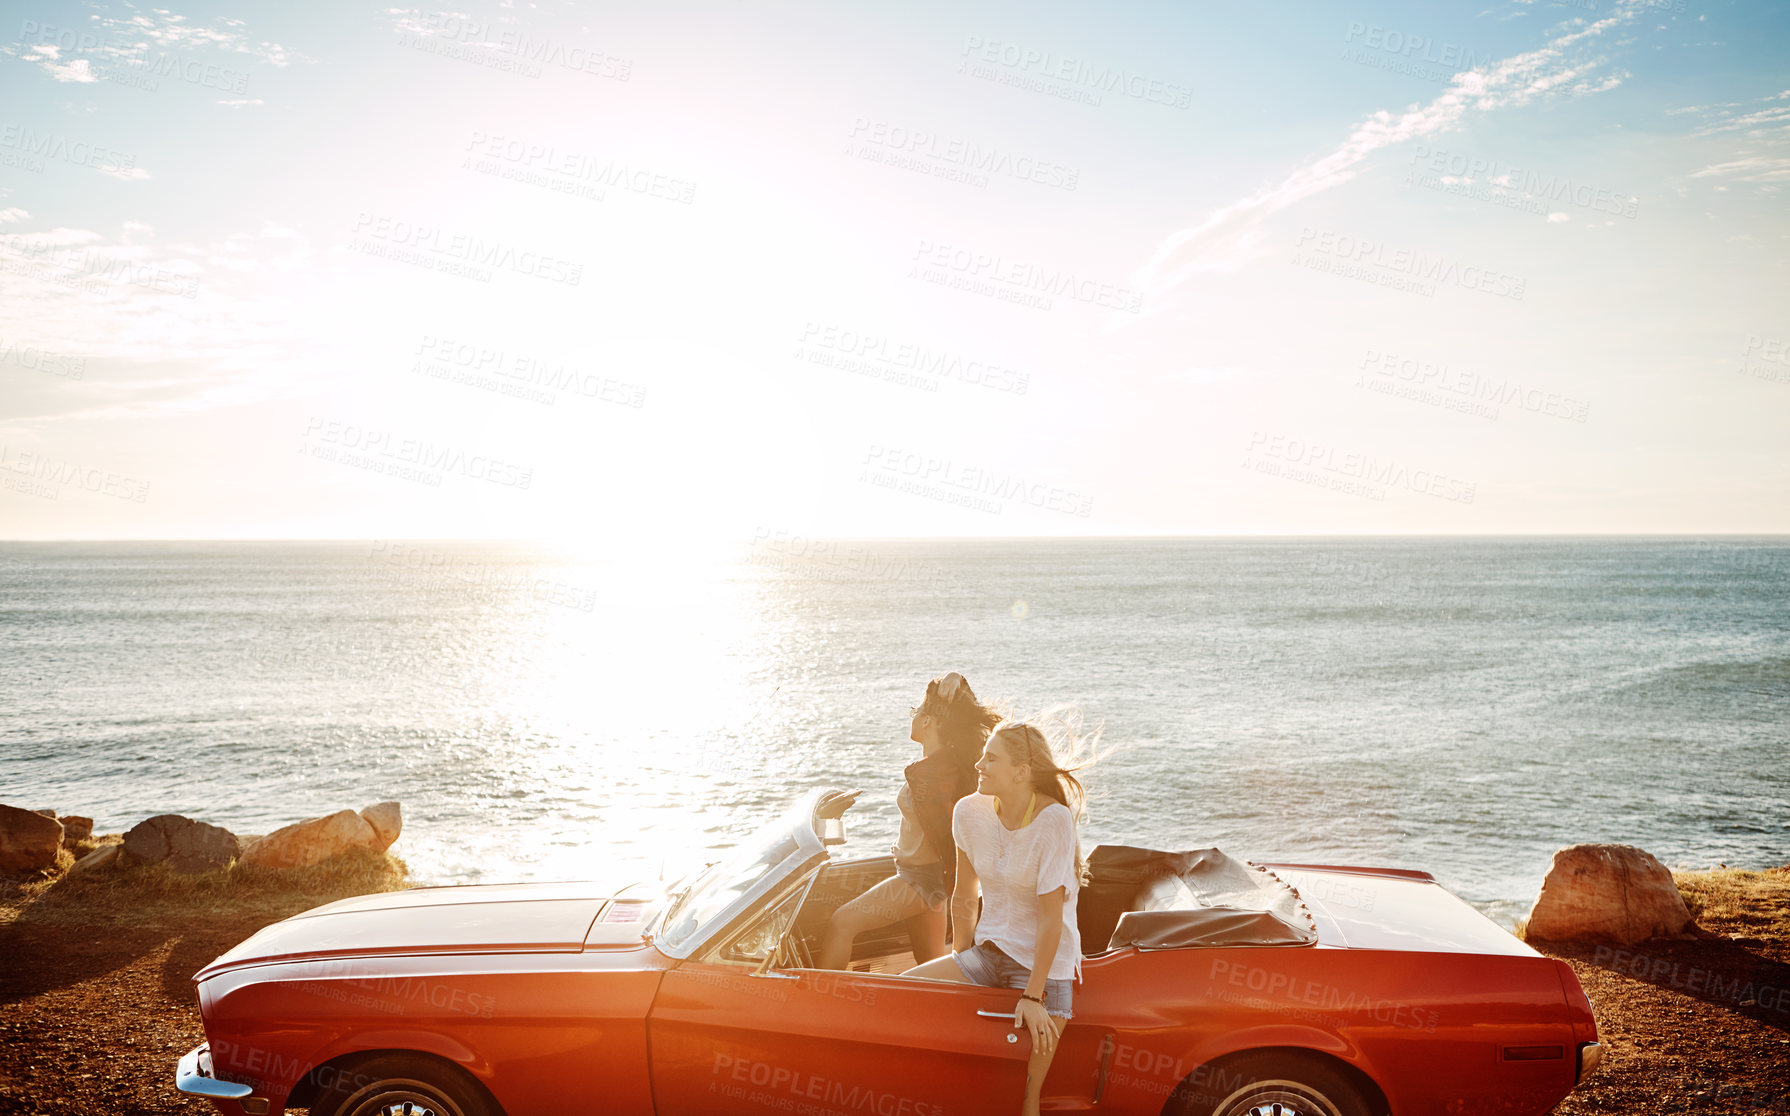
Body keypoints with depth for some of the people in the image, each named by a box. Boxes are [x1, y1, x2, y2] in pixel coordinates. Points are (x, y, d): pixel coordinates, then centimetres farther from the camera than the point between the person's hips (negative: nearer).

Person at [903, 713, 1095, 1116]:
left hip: (1045, 963, -6)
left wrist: (1032, 996, -19)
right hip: (987, 951, 6)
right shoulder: (970, 812, -3)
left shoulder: (1053, 822, -19)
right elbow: (964, 898, 8)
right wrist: (961, 966, 10)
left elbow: (1050, 916, -18)